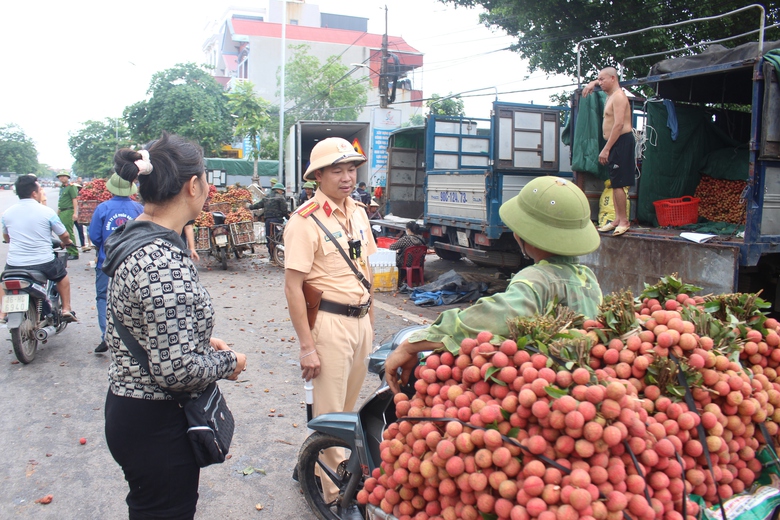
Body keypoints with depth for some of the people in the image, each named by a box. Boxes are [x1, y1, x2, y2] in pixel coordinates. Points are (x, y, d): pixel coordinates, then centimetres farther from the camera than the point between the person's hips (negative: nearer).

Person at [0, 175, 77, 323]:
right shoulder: (46, 212, -9)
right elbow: (64, 235, 1)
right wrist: (67, 242, 25)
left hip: (14, 264, 3)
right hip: (43, 263, -2)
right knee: (62, 275, 27)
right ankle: (66, 309, 25)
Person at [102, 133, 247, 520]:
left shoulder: (134, 239, 3)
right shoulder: (163, 262, -28)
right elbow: (177, 369, -28)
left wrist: (202, 342, 8)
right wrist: (228, 361, -11)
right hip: (155, 425, -9)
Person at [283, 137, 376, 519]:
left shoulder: (358, 213, 9)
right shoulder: (305, 221, -14)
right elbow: (293, 287, -17)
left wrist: (369, 320, 16)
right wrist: (307, 346, -18)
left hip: (360, 320, 7)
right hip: (329, 323, -7)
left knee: (350, 402, 17)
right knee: (330, 411, 3)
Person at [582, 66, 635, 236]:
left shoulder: (618, 96, -13)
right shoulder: (611, 95, 17)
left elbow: (619, 125, -23)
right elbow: (601, 82, 42)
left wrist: (606, 149, -25)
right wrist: (592, 83, 19)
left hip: (621, 142, -10)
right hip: (615, 143, 11)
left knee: (617, 183, -12)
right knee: (615, 183, 9)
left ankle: (624, 221, -9)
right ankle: (618, 219, 13)